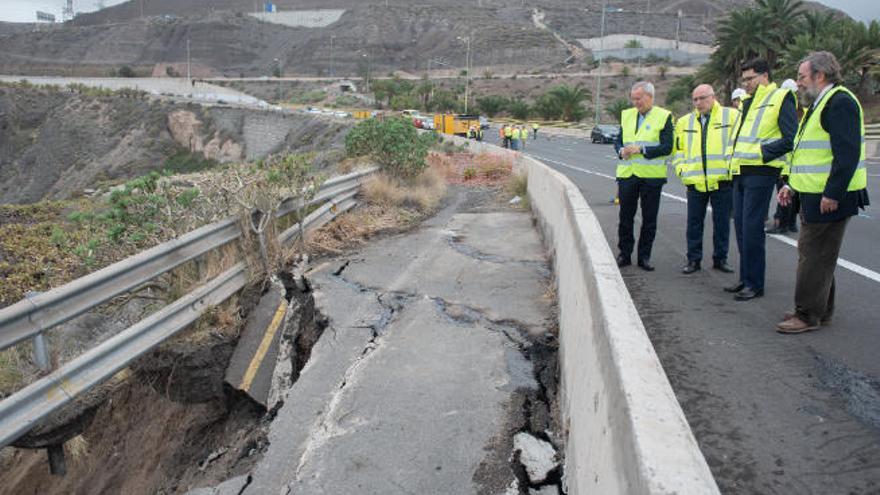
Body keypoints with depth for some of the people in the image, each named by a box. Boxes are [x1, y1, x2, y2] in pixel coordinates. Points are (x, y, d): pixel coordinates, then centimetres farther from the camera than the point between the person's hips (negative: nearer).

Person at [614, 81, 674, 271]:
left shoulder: (664, 116, -3)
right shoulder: (626, 115, 12)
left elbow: (667, 147, -10)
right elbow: (618, 141, 14)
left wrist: (641, 150, -18)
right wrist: (621, 151, -8)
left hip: (651, 175, -3)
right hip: (627, 174, 3)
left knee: (649, 219, 5)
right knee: (625, 217, 7)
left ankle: (644, 256, 16)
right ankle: (624, 254, 17)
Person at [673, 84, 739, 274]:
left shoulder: (731, 116, 3)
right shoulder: (684, 122, 14)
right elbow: (678, 148, 19)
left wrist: (732, 165, -9)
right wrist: (681, 168, 6)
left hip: (722, 179, -2)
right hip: (695, 181, 3)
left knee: (722, 222, 6)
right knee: (694, 223, 5)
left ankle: (720, 259, 18)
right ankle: (693, 259, 14)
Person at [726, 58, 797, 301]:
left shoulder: (780, 98, -6)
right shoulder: (748, 103, 20)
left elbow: (792, 138, -14)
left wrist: (762, 151, -17)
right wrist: (735, 158, 13)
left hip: (761, 172, -9)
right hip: (741, 172, 9)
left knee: (752, 228, -8)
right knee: (741, 226, 11)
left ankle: (755, 284, 1)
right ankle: (745, 278, 21)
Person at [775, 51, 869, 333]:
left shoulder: (840, 102, -15)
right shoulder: (821, 104, 18)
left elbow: (848, 153, -23)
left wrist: (832, 194, -25)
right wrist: (793, 185, 20)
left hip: (830, 198, -10)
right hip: (815, 195, 10)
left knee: (814, 255, -5)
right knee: (816, 254, 16)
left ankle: (808, 315, 3)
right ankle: (820, 310, 27)